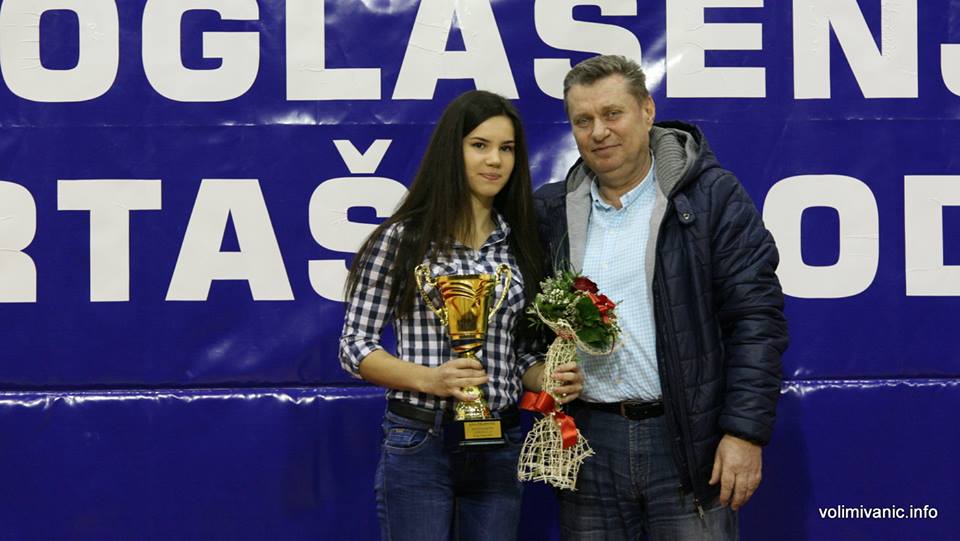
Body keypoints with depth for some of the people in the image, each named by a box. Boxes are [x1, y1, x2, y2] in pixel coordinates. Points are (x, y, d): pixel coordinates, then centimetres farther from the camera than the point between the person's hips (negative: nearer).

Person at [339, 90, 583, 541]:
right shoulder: (401, 238, -3)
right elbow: (354, 347, -3)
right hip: (419, 444, -4)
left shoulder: (519, 246, 10)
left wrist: (551, 378, -7)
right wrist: (430, 379, -18)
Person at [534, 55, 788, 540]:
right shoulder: (551, 210, 10)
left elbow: (756, 317, -6)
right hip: (589, 440, 4)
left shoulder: (712, 197, -2)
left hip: (690, 441, -3)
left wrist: (746, 431, -12)